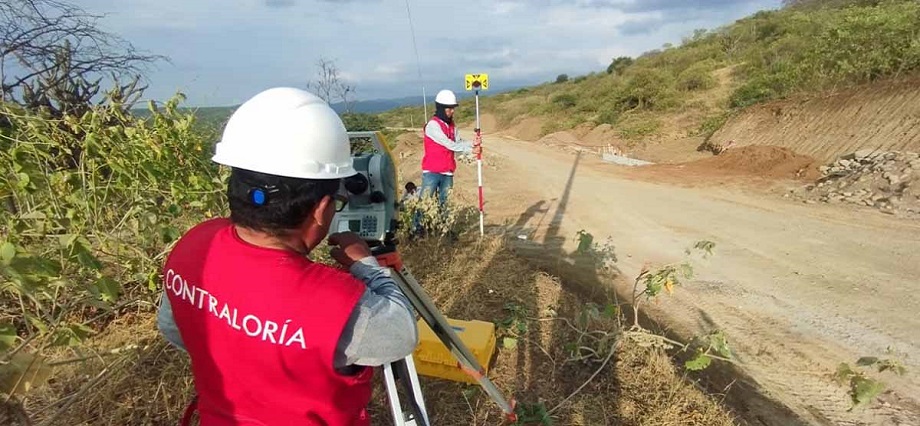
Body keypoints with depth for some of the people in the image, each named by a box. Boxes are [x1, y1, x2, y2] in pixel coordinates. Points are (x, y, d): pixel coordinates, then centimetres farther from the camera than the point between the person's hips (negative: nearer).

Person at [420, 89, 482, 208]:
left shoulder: (452, 125, 12)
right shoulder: (433, 125, -11)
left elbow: (458, 143, 5)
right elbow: (449, 144, -16)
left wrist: (472, 144, -14)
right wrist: (471, 150, -14)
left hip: (447, 173, 7)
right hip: (431, 172, -7)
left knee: (444, 204, 10)